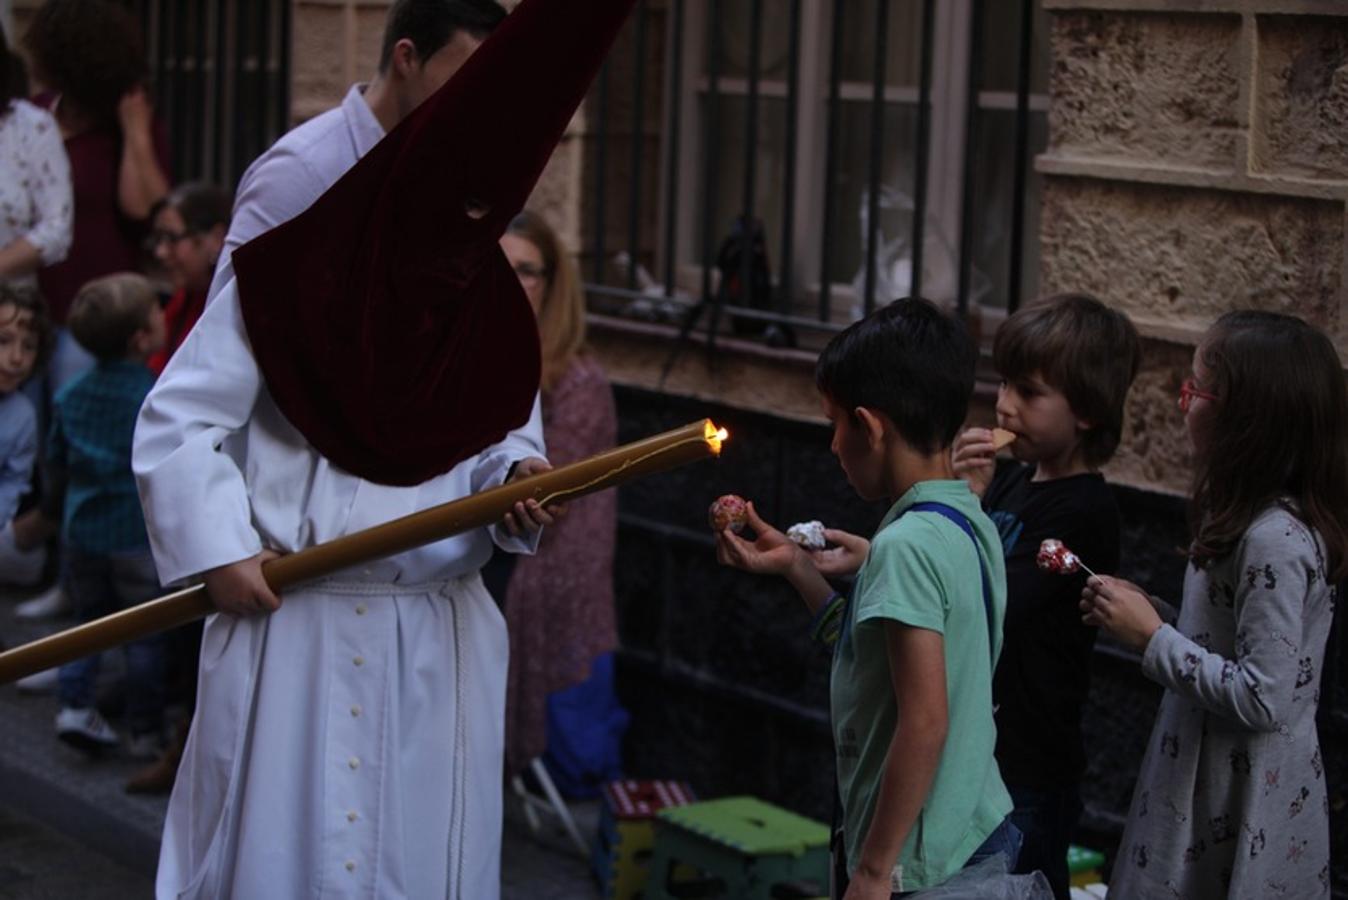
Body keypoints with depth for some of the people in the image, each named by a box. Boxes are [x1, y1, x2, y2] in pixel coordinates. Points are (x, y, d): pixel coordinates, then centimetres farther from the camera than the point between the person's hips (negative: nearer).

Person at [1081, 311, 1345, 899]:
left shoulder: (1276, 541, -24)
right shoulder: (1251, 516, 6)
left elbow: (1262, 697, -25)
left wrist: (1153, 640, -19)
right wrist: (1146, 613, 0)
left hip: (1240, 808, -9)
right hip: (1210, 781, 9)